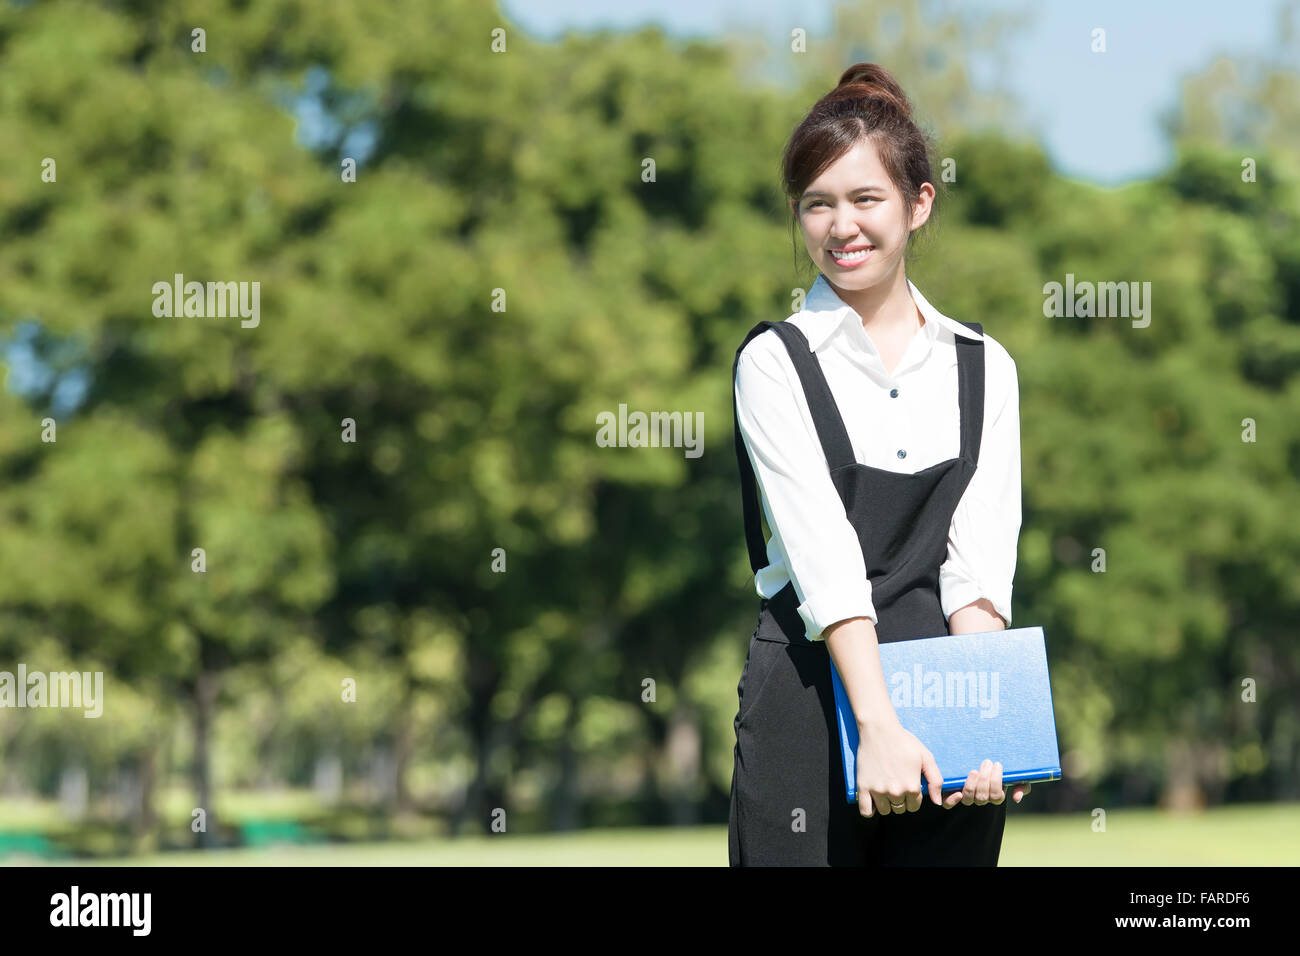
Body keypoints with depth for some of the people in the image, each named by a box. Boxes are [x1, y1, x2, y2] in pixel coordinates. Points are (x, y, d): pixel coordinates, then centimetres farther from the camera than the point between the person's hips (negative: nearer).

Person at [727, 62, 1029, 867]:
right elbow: (824, 555, -11)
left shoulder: (985, 368, 10)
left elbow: (981, 558, 0)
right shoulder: (775, 362, 0)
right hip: (811, 697, -2)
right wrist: (879, 725, -22)